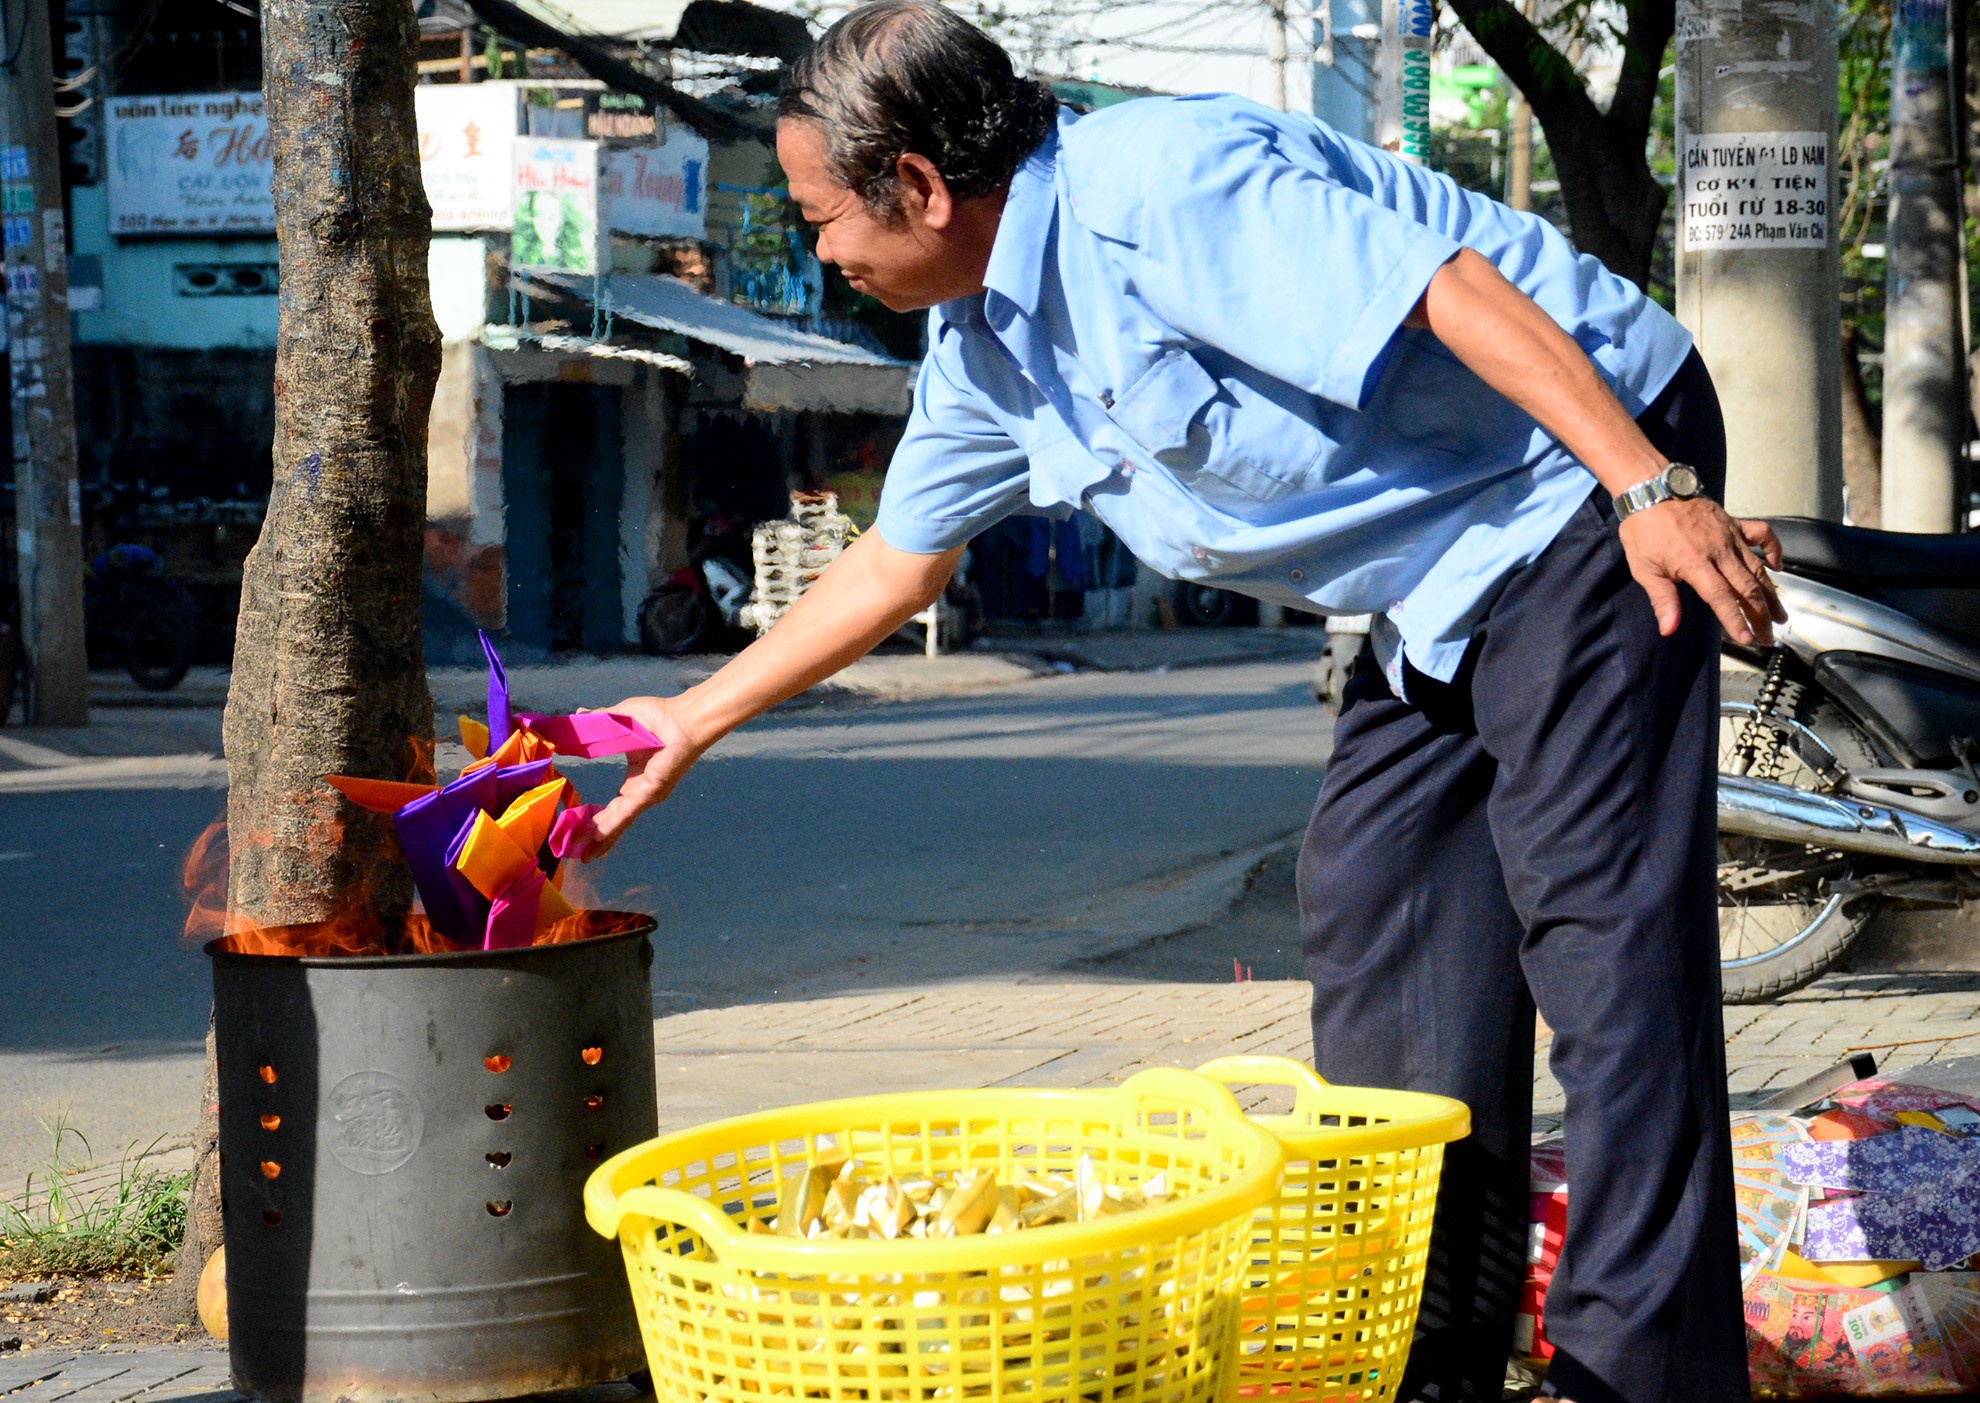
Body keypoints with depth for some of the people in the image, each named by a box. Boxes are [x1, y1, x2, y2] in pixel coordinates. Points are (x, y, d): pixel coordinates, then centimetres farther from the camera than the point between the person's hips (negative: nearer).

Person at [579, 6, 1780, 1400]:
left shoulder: (1160, 186, -22)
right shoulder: (987, 349, 8)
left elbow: (1457, 287, -27)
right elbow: (895, 556, 23)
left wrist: (1652, 490, -33)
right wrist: (696, 718, 28)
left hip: (1588, 490, -10)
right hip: (1441, 589, 10)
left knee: (1602, 935, -13)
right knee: (1375, 924, 8)